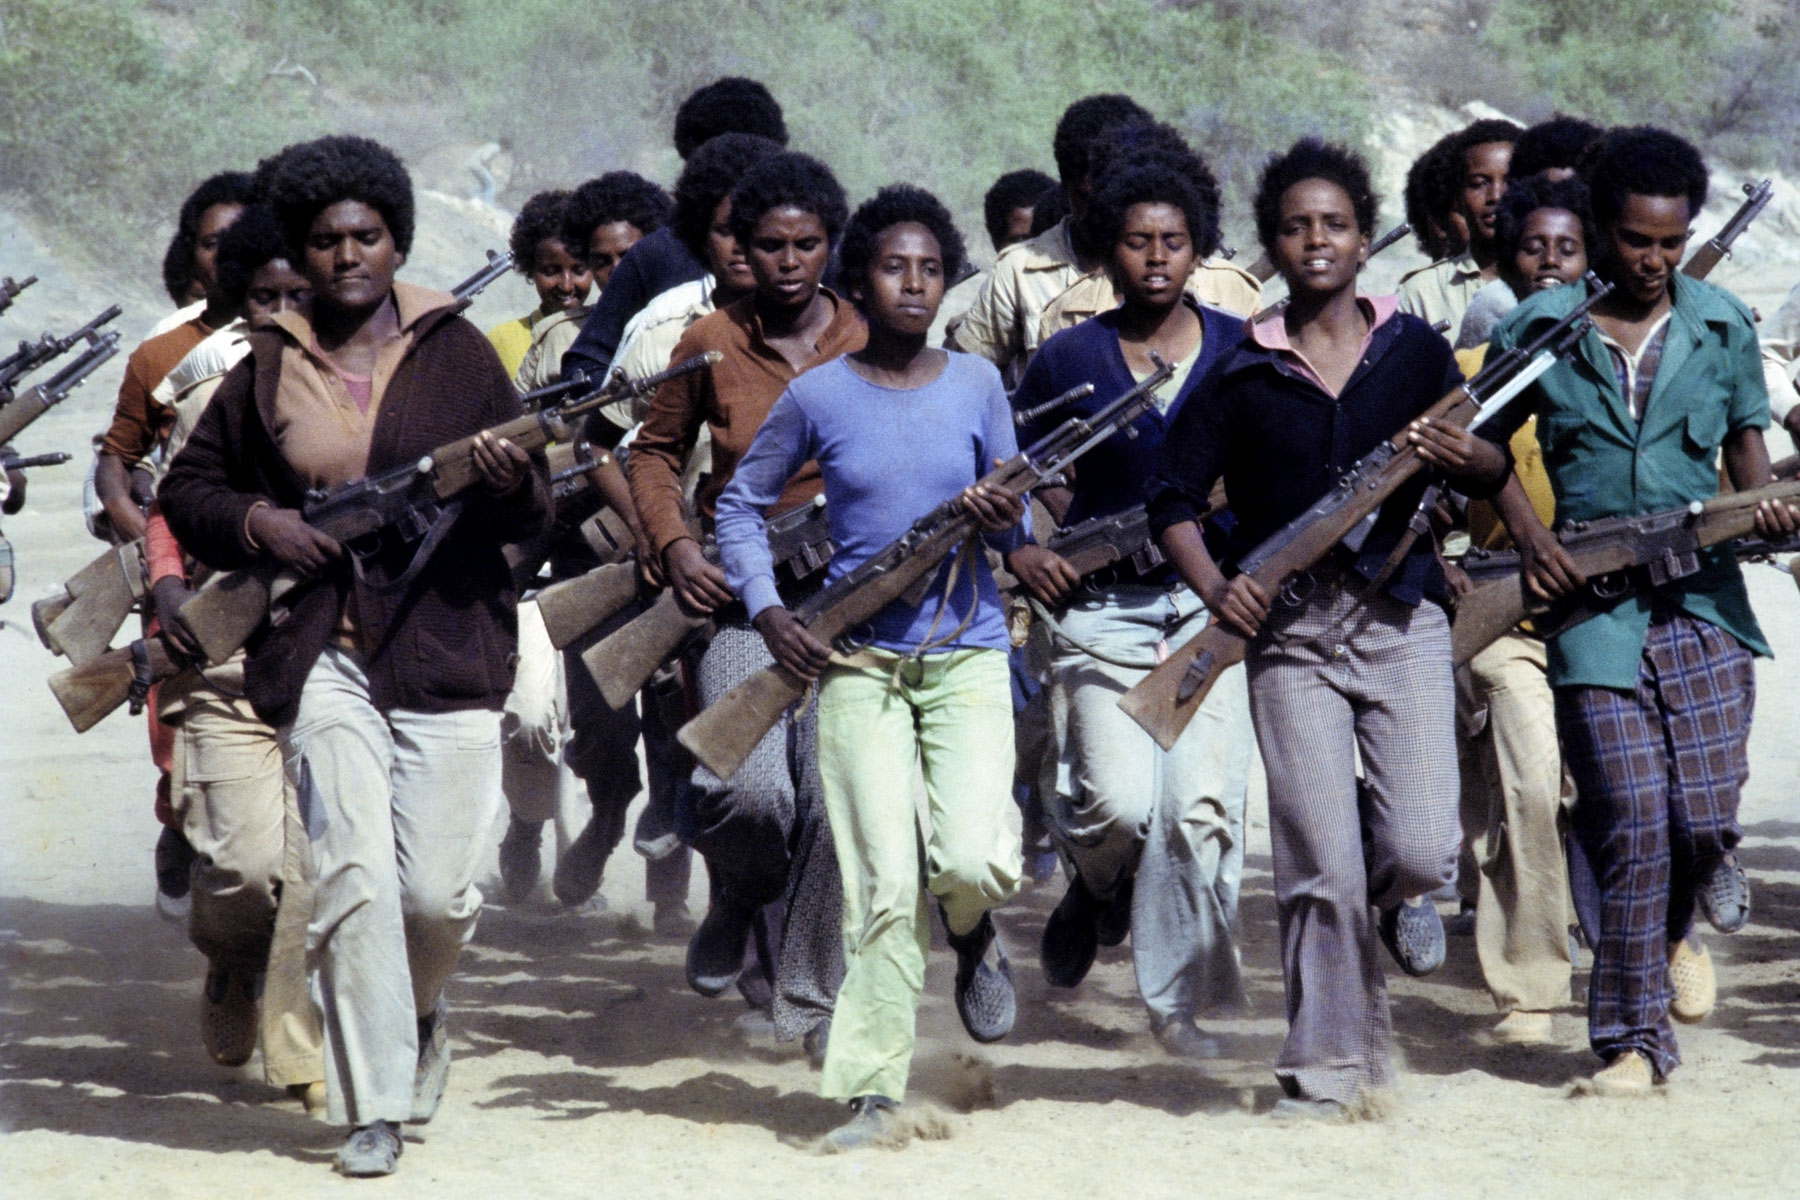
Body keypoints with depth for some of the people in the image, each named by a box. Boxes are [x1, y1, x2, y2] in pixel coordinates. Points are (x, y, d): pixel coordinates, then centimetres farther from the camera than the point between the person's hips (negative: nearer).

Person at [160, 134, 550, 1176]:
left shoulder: (457, 352, 4)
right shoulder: (269, 369, 9)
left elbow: (537, 515, 3)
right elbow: (187, 489, 19)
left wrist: (508, 484, -20)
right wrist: (258, 524, -1)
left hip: (445, 649, -1)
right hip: (320, 653, 1)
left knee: (437, 891, -4)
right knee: (355, 876, -10)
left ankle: (419, 1007, 31)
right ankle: (374, 1109, -2)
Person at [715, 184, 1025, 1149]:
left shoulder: (976, 384, 4)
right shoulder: (818, 397, 1)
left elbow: (1017, 511, 12)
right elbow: (741, 503, 12)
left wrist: (1004, 518, -12)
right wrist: (765, 609, -2)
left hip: (966, 650, 1)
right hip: (858, 660, -1)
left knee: (972, 864, -17)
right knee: (883, 885, -8)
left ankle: (972, 935, 20)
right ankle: (870, 1093, 2)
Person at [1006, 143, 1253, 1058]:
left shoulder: (1241, 350, 4)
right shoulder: (1069, 358, 4)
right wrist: (1023, 546, -3)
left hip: (1216, 601, 0)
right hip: (1101, 603, 0)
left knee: (1201, 804, -11)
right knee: (1119, 802, -14)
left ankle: (1177, 997, 4)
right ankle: (1097, 889, 22)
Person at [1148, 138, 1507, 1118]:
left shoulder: (1413, 350, 9)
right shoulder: (1241, 370, 5)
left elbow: (1492, 472, 14)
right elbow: (1174, 499, 7)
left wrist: (1462, 457, -10)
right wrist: (1215, 589, -11)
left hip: (1400, 620, 1)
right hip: (1288, 632, -1)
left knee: (1421, 854, -12)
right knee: (1319, 870, -6)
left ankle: (1391, 897, 25)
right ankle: (1328, 1068, 6)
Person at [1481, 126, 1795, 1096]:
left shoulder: (1722, 325, 8)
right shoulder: (1539, 327, 2)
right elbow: (1480, 442, 13)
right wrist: (1525, 532, -2)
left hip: (1703, 597, 2)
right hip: (1589, 604, -2)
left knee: (1704, 815, -7)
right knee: (1631, 818, -10)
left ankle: (1670, 928, 28)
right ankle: (1635, 1034, 0)